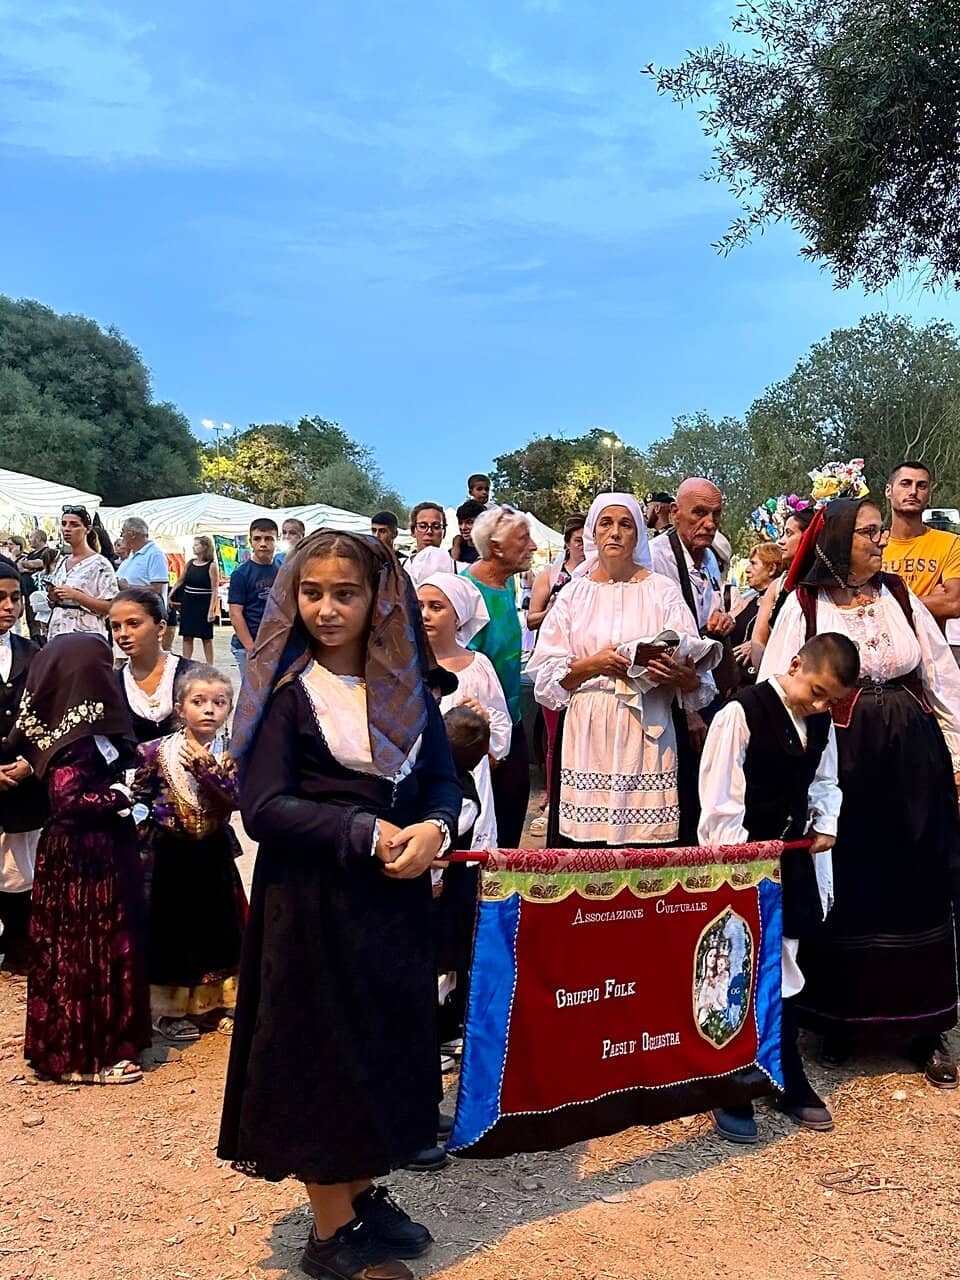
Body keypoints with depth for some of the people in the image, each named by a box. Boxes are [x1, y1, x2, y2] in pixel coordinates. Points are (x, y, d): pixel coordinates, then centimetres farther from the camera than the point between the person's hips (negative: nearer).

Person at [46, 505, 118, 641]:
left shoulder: (100, 564, -7)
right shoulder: (61, 562, 14)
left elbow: (110, 607, -14)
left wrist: (75, 595, -19)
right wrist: (52, 598, 0)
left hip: (86, 635, -6)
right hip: (57, 633, 6)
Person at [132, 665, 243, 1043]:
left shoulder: (230, 754, -4)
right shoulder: (157, 751, -9)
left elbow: (236, 799, -19)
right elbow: (136, 797, 0)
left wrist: (204, 765, -25)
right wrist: (148, 827, -9)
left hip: (214, 855, 3)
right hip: (170, 853, -3)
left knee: (215, 924, 12)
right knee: (170, 924, 5)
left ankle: (208, 1003, 29)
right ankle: (168, 1009, 20)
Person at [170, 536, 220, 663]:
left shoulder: (212, 566, -9)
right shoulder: (190, 563, 6)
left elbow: (215, 590, -13)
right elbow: (180, 581, 18)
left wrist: (211, 610, -19)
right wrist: (170, 595, 13)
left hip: (203, 605, -5)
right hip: (188, 604, 5)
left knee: (206, 637, 2)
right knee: (187, 636, 7)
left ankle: (209, 666, 9)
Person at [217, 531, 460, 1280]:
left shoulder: (404, 684, 5)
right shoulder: (285, 688, -9)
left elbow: (441, 777, 5)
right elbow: (263, 807, -15)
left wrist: (433, 829, -17)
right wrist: (366, 832, -21)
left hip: (396, 894, 5)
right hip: (312, 900, -5)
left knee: (389, 1043, 13)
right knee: (322, 1050, 4)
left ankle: (363, 1194, 34)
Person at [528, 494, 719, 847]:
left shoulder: (663, 591, 6)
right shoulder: (573, 594, 10)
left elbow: (698, 677, 1)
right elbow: (545, 675, 4)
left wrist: (680, 674, -21)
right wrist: (592, 665, -11)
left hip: (647, 737, -1)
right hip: (587, 736, 1)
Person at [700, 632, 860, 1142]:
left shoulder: (821, 724, 6)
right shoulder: (740, 714, -16)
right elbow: (721, 803, -17)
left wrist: (826, 825, 3)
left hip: (793, 861, 6)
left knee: (781, 974, 16)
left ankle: (790, 1083, 30)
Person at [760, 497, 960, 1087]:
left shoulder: (900, 596, 6)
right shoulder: (805, 606, -4)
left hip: (911, 759, 3)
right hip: (840, 761, -3)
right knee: (846, 890, 6)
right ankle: (839, 1016, 23)